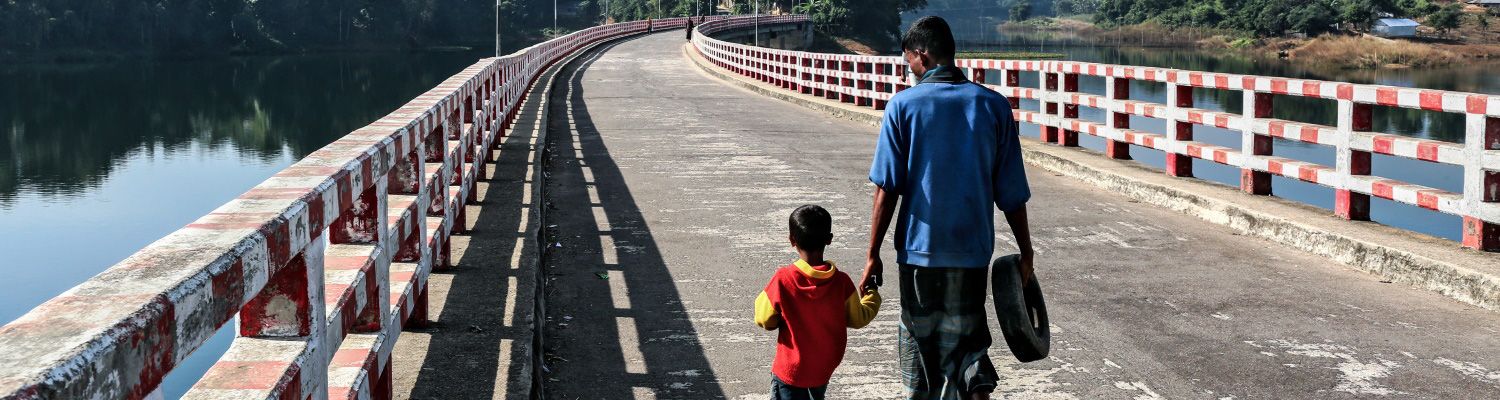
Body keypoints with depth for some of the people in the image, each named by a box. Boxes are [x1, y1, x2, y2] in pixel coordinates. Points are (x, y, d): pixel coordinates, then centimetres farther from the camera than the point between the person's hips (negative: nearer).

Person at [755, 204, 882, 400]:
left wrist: (762, 299, 12)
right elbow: (858, 319, 2)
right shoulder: (841, 282, -13)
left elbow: (764, 320, -8)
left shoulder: (782, 280, -20)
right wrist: (872, 297, 21)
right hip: (825, 369, 4)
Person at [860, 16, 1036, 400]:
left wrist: (873, 255, -2)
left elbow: (886, 189, -8)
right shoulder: (994, 106, -1)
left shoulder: (903, 105, -6)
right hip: (973, 250, 2)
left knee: (921, 340, 12)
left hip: (920, 249, -2)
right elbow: (1012, 194, 1)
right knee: (966, 332, 18)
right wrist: (1025, 253, 11)